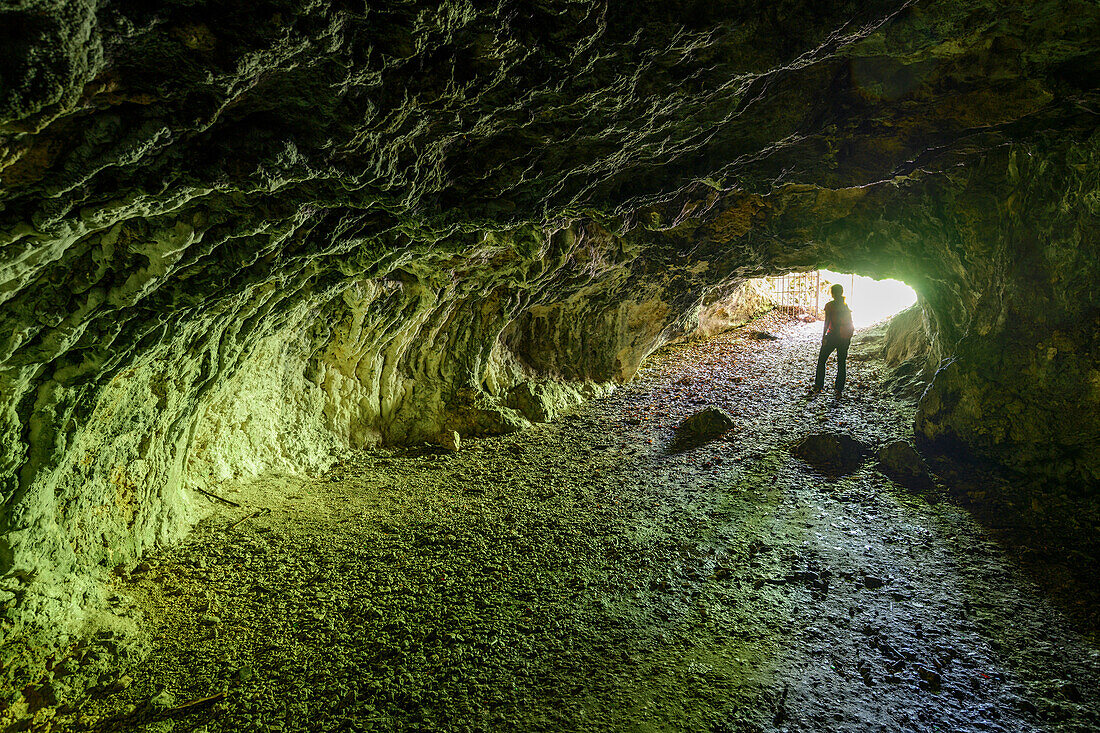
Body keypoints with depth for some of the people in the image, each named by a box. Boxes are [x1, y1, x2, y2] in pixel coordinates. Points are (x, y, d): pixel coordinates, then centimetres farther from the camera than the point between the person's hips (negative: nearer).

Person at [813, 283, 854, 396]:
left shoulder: (829, 305, -8)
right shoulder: (846, 306, 6)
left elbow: (827, 322, -14)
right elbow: (850, 324, 8)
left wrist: (823, 336, -11)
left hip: (832, 336, -4)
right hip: (845, 338, 4)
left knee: (821, 360, 10)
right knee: (842, 363, 10)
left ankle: (818, 386, 8)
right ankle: (839, 389, 8)